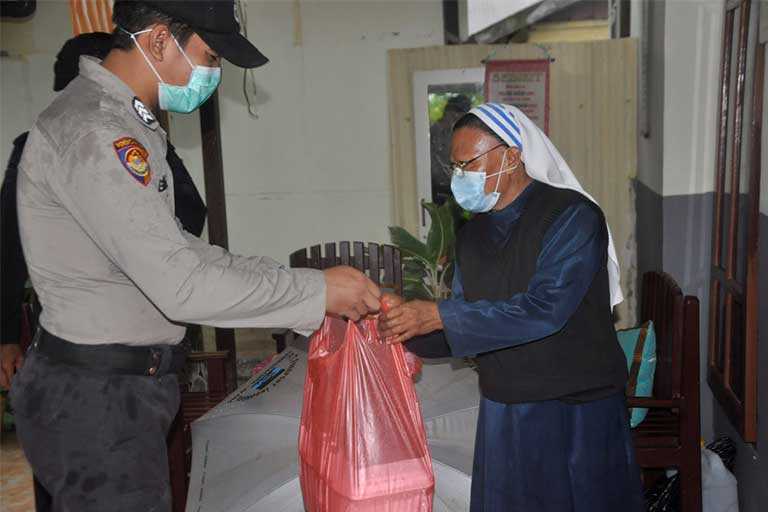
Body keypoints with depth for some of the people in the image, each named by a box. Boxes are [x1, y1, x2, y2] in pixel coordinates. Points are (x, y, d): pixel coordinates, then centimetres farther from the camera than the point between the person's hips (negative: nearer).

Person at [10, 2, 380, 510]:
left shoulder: (123, 123, 11)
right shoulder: (92, 132, -23)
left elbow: (169, 245, 14)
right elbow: (182, 285, -28)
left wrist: (295, 285, 6)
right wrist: (317, 290, -18)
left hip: (125, 385, 10)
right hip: (97, 400, -10)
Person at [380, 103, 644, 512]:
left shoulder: (572, 216, -14)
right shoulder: (472, 235, 7)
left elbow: (544, 309, -25)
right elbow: (463, 328, 8)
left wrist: (438, 315, -26)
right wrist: (407, 333, -10)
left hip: (576, 413, -5)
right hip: (503, 412, 6)